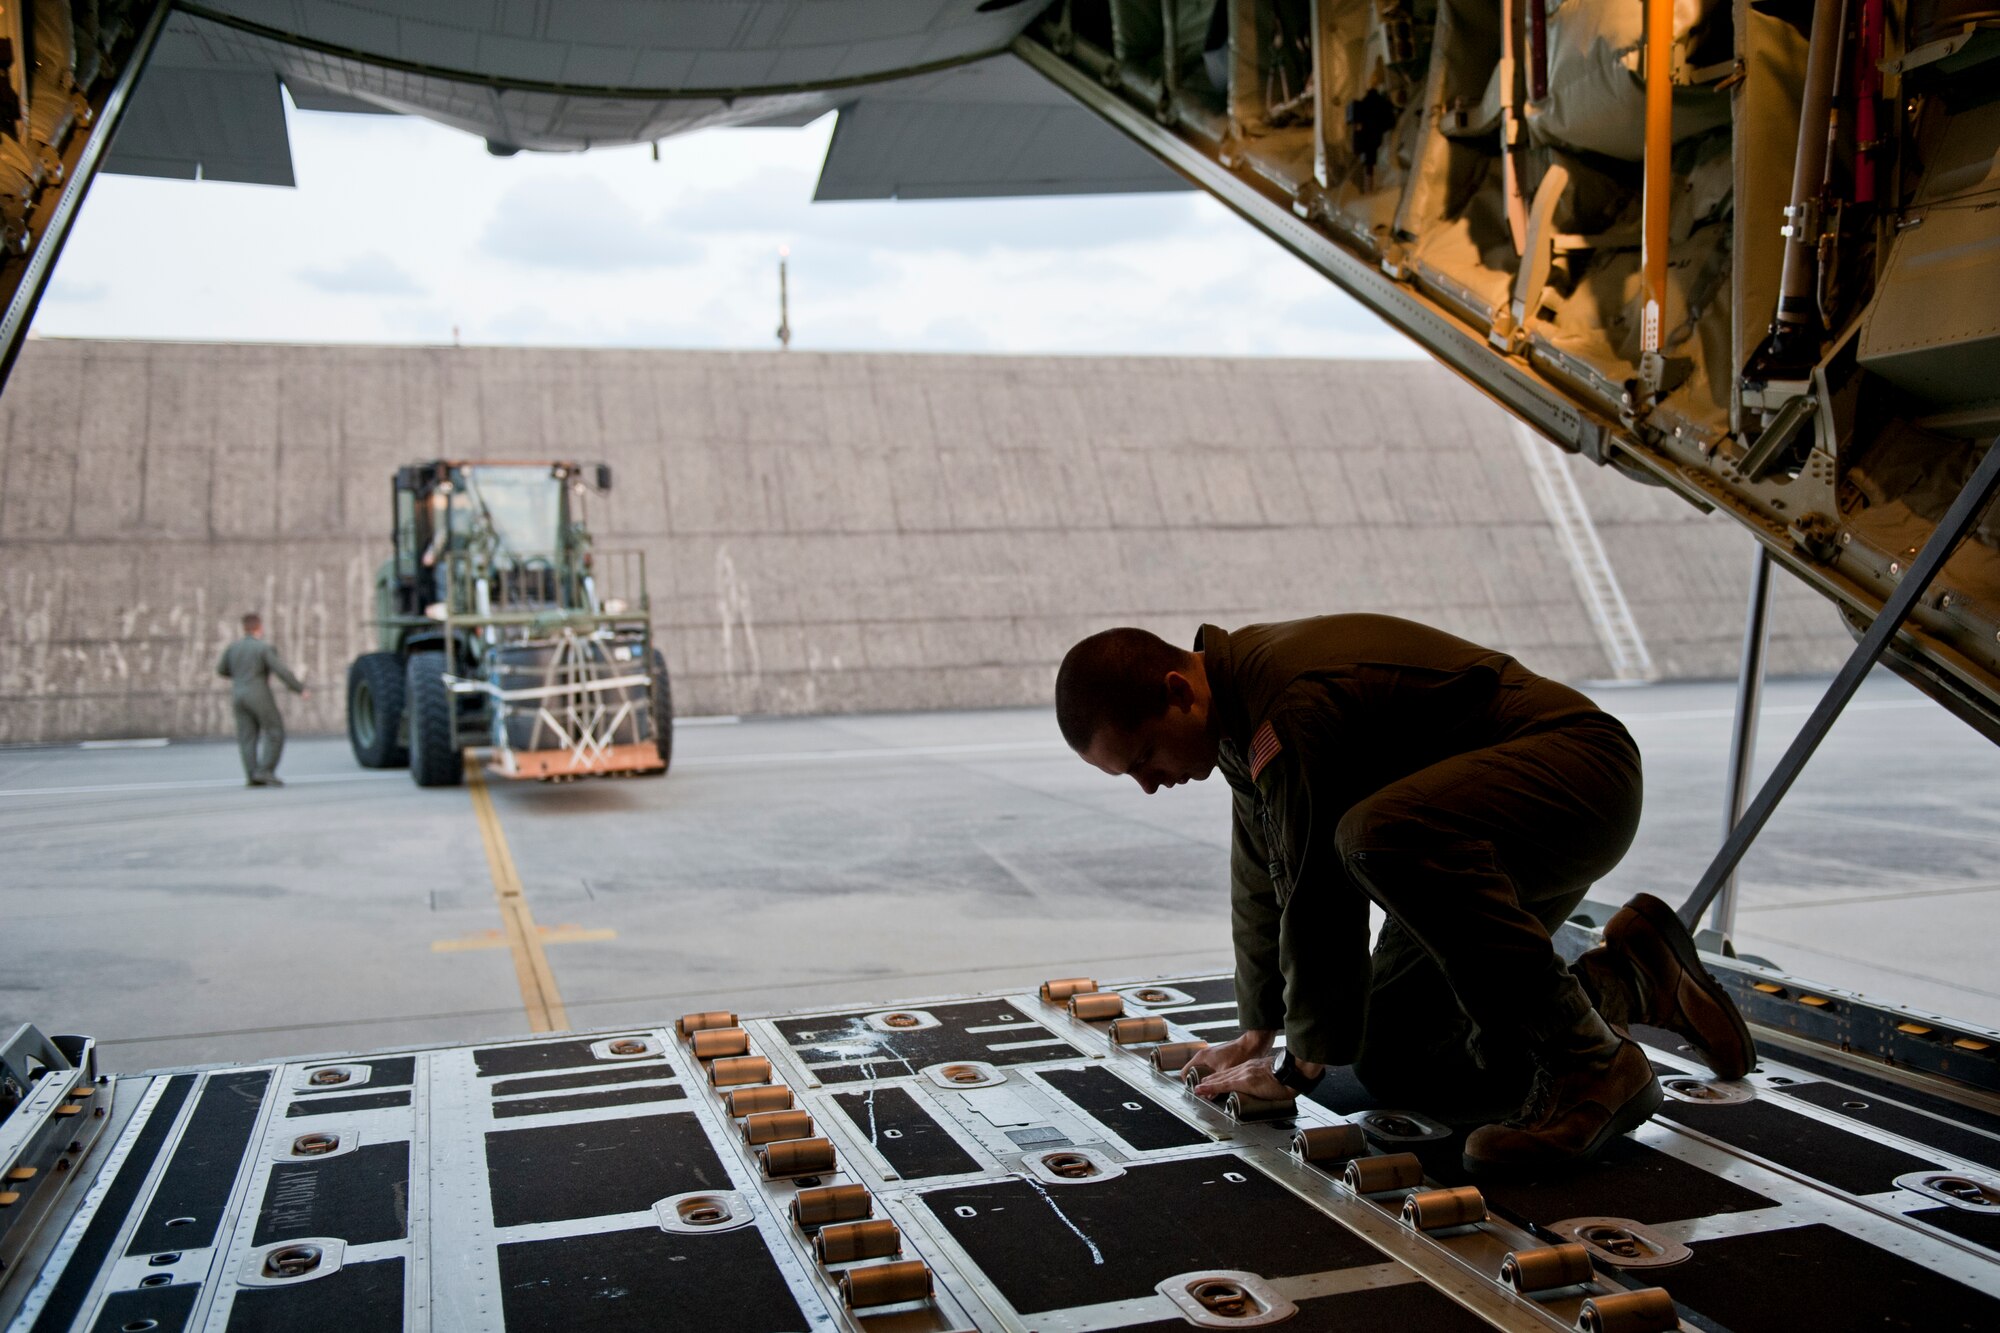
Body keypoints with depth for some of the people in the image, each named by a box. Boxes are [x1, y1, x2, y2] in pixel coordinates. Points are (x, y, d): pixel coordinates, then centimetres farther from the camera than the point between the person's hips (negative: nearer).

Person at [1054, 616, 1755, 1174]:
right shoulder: (1244, 702, 5)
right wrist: (1258, 1032, 19)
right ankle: (1627, 980, 18)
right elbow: (1262, 876, 15)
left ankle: (1588, 1066, -26)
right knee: (1389, 1064, 5)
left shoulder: (1293, 711, -28)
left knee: (1381, 835, -39)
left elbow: (1317, 890, -24)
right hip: (1484, 844, 10)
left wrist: (1302, 1063, -11)